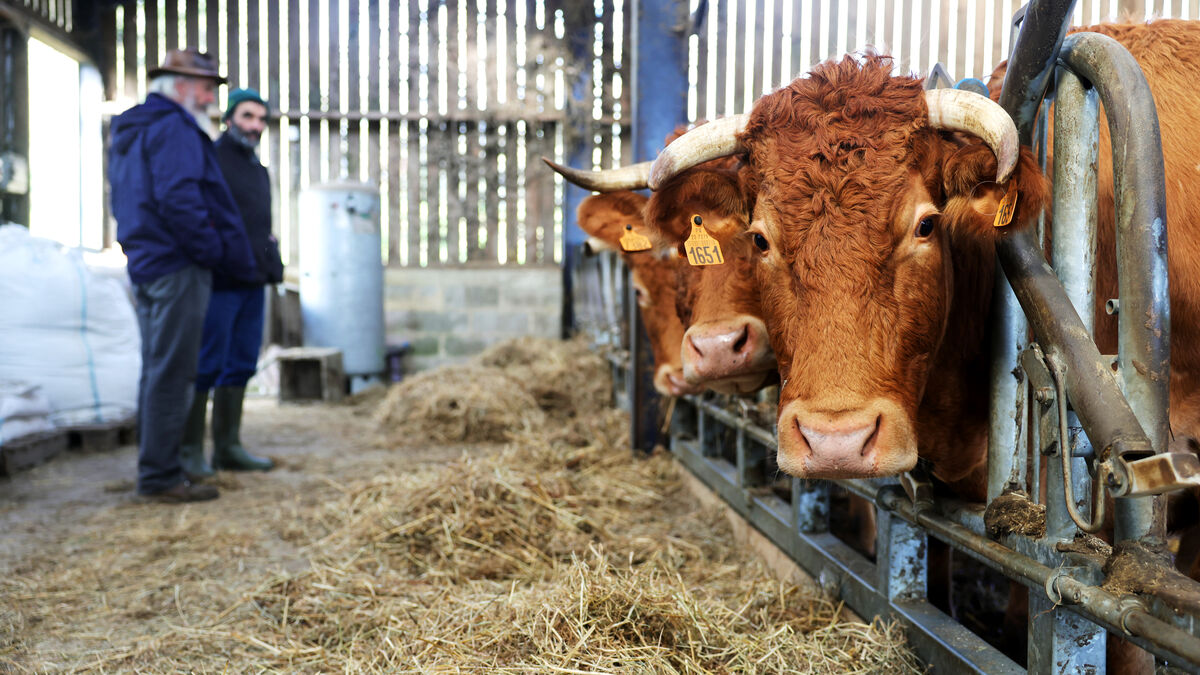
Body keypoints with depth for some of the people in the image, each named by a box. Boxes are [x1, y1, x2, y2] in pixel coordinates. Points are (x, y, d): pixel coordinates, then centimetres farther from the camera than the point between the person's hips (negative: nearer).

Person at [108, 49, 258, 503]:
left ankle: (154, 470, 21)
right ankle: (161, 476, -3)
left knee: (157, 371, 14)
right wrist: (217, 252, -15)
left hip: (145, 263, 10)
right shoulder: (174, 128, -11)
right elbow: (178, 199, -22)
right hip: (177, 266, -10)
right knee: (173, 374, -7)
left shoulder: (130, 132, 21)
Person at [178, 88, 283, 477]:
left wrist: (272, 266, 16)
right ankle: (189, 449, 4)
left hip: (252, 284, 8)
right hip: (218, 283, -8)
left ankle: (227, 446, 18)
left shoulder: (258, 169, 20)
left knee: (241, 365, 10)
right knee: (206, 365, -5)